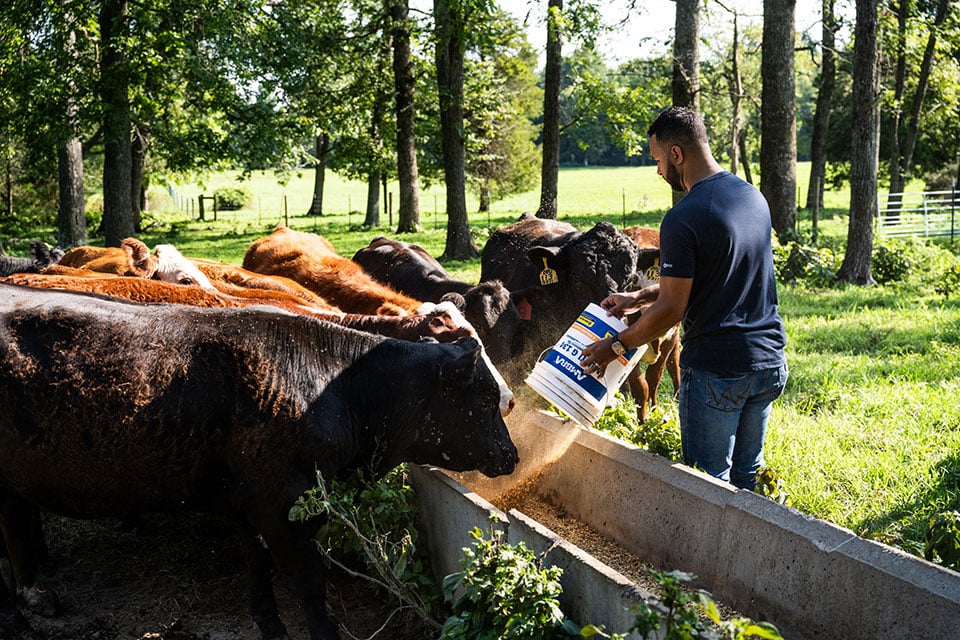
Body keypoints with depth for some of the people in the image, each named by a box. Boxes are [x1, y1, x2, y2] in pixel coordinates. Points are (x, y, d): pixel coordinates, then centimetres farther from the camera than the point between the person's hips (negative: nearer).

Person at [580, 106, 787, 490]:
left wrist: (616, 346, -1)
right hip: (768, 361, 8)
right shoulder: (754, 197, 7)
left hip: (716, 371, -8)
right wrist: (639, 298, 20)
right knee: (748, 475, 19)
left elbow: (671, 310, -16)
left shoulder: (682, 220, -19)